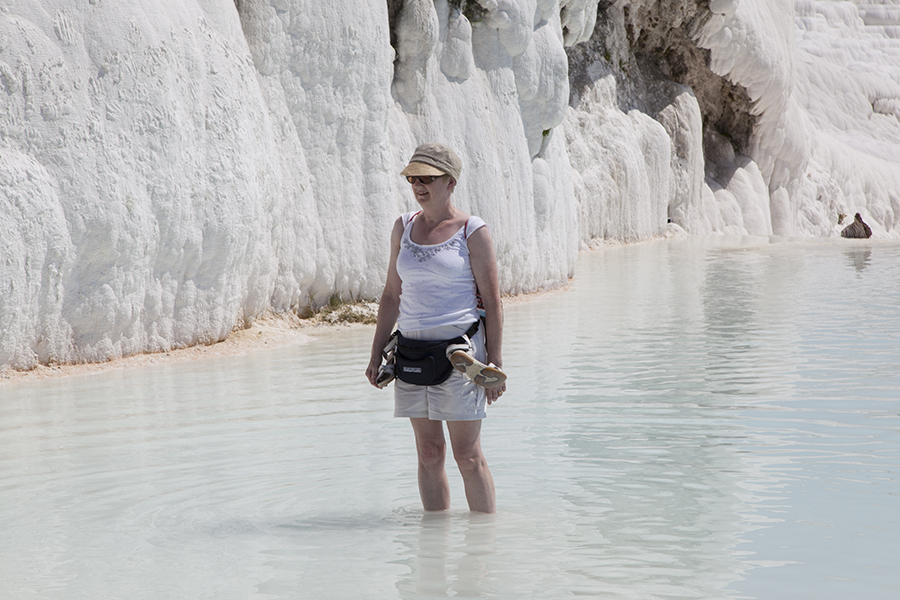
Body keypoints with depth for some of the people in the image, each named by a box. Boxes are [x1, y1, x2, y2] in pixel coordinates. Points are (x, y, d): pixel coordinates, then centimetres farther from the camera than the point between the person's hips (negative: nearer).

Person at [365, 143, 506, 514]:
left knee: (467, 455, -3)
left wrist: (495, 363, -8)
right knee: (428, 453, 8)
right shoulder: (404, 228, 10)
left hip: (459, 350, -5)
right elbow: (392, 295, 15)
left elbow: (492, 301, -4)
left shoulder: (472, 232, -4)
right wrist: (377, 354, 11)